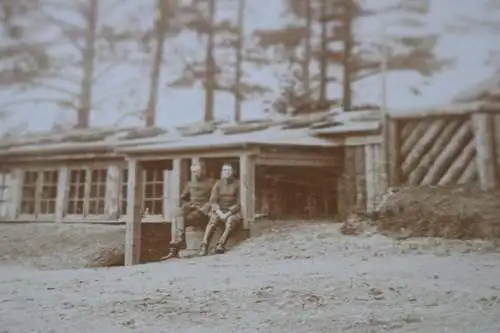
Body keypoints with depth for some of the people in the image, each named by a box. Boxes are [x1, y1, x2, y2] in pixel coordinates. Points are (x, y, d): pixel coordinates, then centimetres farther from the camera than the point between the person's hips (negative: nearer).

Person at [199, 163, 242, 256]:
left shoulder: (237, 184, -2)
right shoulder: (218, 184, 5)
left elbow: (239, 203, -5)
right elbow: (213, 201, -1)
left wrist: (228, 213, -17)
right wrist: (220, 213, -18)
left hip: (233, 211, -1)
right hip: (219, 210, 2)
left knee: (231, 220, -35)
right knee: (213, 219, -30)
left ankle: (220, 245, -47)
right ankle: (204, 246, -40)